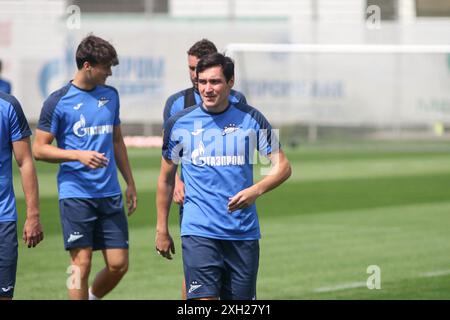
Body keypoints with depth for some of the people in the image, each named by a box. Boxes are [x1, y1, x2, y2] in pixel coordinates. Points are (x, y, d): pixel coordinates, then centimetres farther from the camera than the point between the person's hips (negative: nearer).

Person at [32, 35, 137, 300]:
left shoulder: (110, 95, 12)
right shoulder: (58, 101, -5)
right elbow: (39, 149, -4)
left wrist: (130, 182, 20)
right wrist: (79, 155, -16)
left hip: (110, 193, 5)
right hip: (76, 194, -5)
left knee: (119, 264, 2)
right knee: (82, 263, -7)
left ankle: (92, 297, 28)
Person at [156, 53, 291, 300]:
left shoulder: (251, 119, 2)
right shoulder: (179, 124, 2)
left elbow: (282, 167, 3)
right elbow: (166, 178, 13)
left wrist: (256, 190, -18)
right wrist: (161, 229, 12)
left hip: (243, 233, 2)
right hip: (199, 232, -2)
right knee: (204, 299, -16)